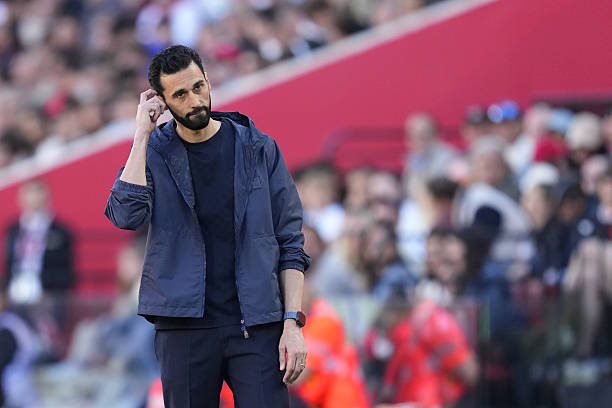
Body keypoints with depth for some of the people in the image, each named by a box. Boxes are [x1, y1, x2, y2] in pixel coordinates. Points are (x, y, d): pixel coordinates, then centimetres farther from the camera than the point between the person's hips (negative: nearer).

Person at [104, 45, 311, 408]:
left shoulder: (259, 149, 5)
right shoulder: (154, 152, 5)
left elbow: (291, 245, 4)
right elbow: (127, 215, -14)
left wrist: (292, 323, -6)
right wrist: (142, 134, -10)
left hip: (257, 324, 0)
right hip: (185, 327, 1)